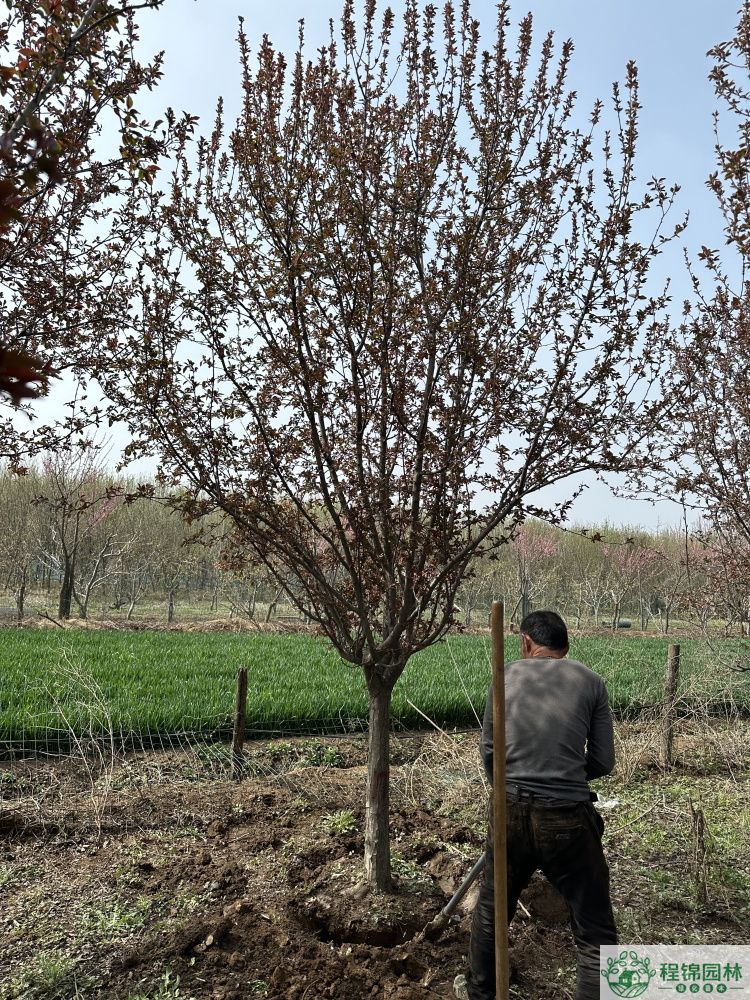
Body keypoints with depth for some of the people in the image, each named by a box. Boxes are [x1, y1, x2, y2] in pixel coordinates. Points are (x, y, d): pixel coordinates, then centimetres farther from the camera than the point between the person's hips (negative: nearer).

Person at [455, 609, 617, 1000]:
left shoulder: (507, 675, 5)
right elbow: (602, 762, 4)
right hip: (568, 819, -2)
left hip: (510, 812, 2)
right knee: (595, 932, 12)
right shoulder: (590, 681, 3)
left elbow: (487, 749, 9)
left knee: (491, 910, 24)